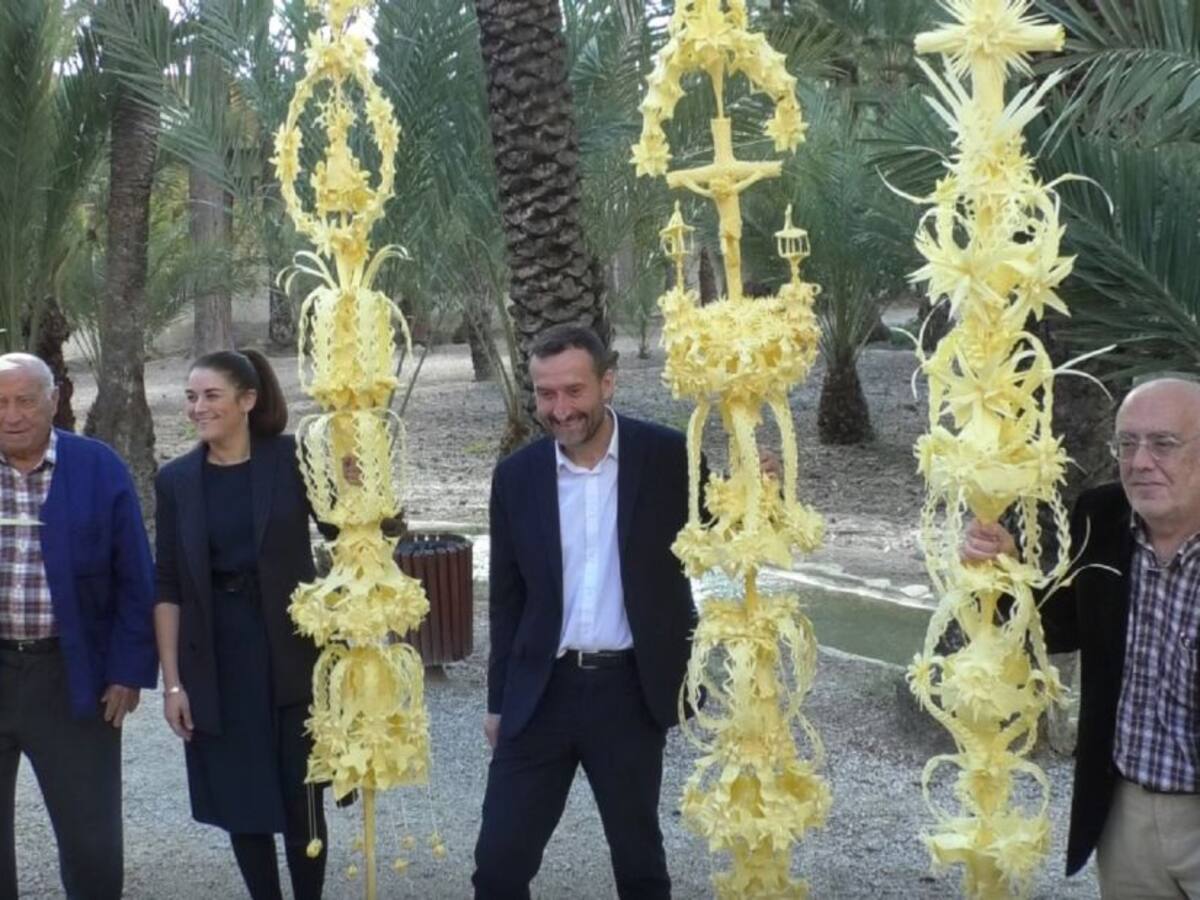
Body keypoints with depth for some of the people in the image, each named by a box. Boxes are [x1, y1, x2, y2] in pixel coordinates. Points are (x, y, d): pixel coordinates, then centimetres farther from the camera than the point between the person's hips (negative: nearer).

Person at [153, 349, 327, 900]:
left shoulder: (291, 460, -3)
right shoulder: (176, 479, 2)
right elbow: (168, 586, 2)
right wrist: (172, 681, -2)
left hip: (288, 654, -2)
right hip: (215, 663, 2)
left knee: (299, 796, 6)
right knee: (238, 801, 8)